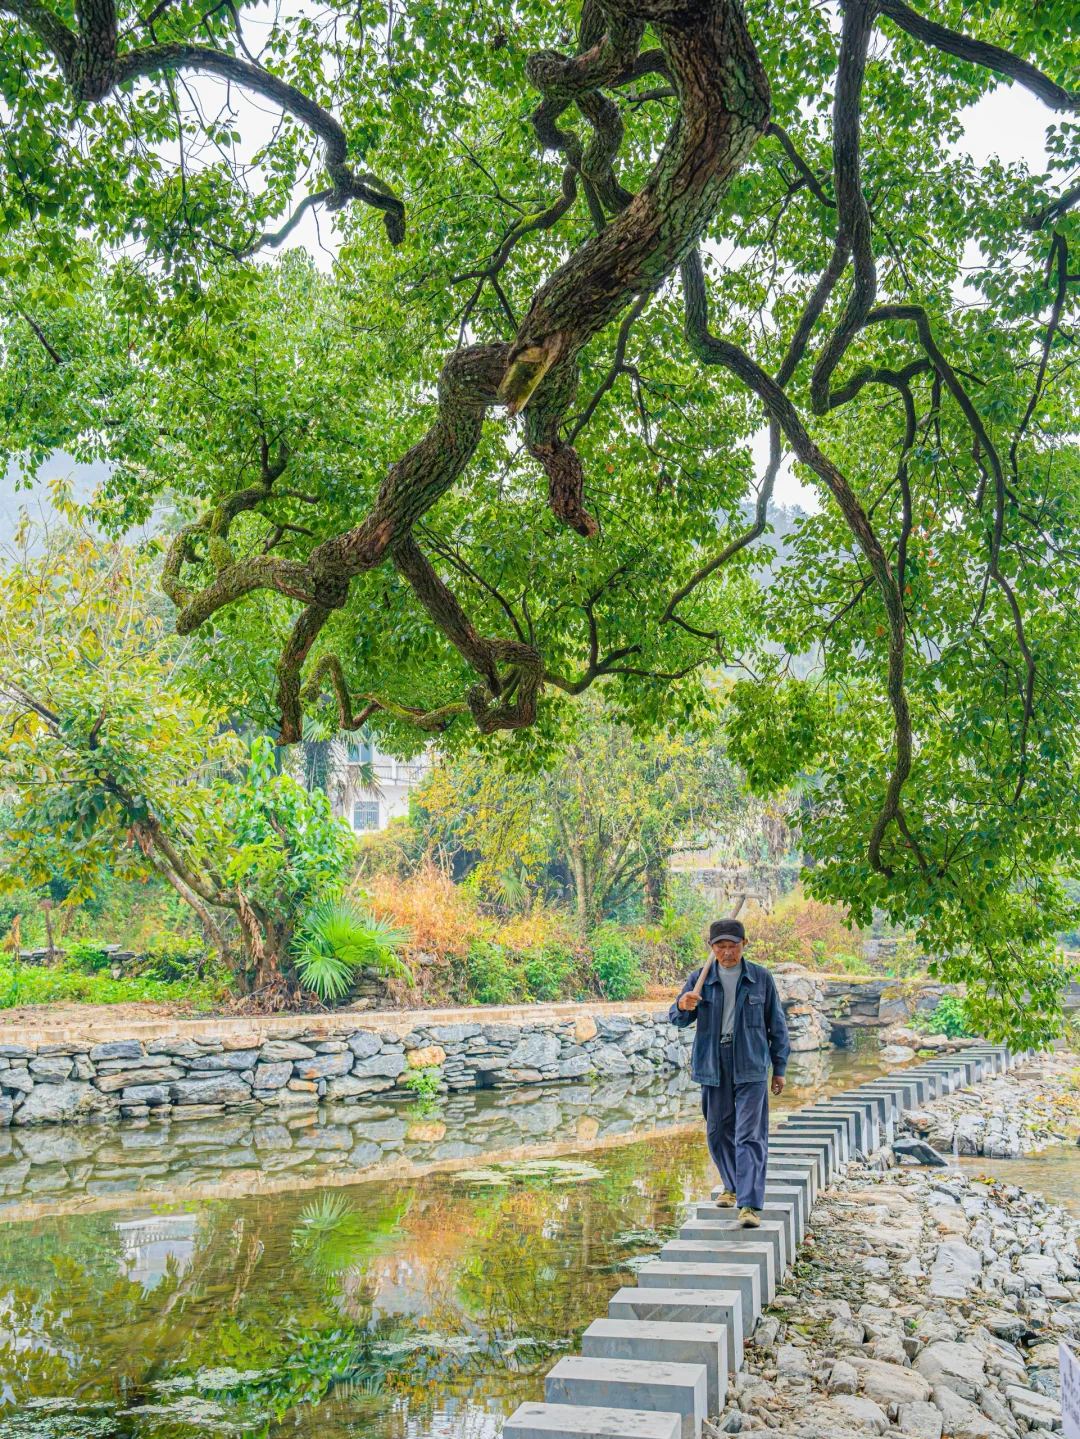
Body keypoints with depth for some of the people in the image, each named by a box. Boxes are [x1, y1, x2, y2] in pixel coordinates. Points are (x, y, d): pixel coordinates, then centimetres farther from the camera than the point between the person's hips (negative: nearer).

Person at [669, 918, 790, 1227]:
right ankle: (734, 1186, 35)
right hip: (713, 1066, 3)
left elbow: (777, 1025, 7)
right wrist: (683, 1006, -27)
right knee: (718, 1132, 13)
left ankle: (750, 1205, -11)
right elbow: (677, 1019, -3)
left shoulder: (761, 979, 0)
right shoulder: (700, 979, 2)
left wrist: (779, 1068, 7)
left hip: (751, 1066, -3)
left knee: (750, 1135, -9)